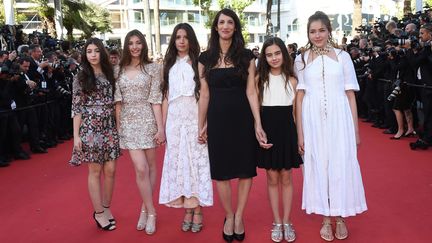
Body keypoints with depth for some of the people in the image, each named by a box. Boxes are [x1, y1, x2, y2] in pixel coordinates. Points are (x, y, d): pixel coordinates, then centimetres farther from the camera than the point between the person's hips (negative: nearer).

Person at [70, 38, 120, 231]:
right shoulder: (81, 78, -1)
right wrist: (76, 135, -8)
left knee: (110, 170, 4)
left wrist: (118, 126, 6)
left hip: (109, 128, 4)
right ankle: (99, 213, 16)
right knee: (95, 171, 4)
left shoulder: (109, 75, 9)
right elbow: (76, 108, -3)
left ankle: (106, 208, 23)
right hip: (91, 128, -3)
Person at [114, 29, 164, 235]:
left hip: (148, 120, -1)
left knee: (150, 166, 6)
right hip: (128, 122, 1)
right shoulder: (120, 70, 7)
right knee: (141, 168, -5)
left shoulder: (152, 68, -1)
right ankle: (151, 212, 8)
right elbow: (118, 101, 7)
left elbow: (155, 100, -5)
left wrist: (161, 128, -9)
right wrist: (117, 125, 2)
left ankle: (145, 209, 21)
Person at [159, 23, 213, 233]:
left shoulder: (198, 63, 2)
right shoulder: (169, 65, 12)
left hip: (195, 118, -3)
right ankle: (187, 210, 15)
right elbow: (166, 97, 11)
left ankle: (198, 211, 8)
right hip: (175, 119, 3)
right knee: (178, 162, 4)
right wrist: (162, 125, 7)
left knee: (196, 160, -1)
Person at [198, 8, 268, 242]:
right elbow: (204, 94, 6)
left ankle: (239, 215, 23)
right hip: (217, 119, 1)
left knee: (245, 168, 5)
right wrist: (201, 125, 7)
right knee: (221, 170, 6)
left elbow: (251, 91, -3)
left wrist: (258, 124, -9)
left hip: (242, 118, -1)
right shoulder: (205, 58, 5)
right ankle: (229, 216, 25)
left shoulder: (246, 56, 1)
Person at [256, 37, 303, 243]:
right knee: (272, 179, 8)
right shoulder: (260, 78, 1)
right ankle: (277, 223, 20)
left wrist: (300, 135, -2)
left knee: (286, 178, 9)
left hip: (287, 130, 0)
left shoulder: (292, 80, 2)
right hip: (267, 130, 0)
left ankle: (287, 222, 21)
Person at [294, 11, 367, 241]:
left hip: (339, 119, 0)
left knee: (341, 166, 4)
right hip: (313, 121, 1)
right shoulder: (301, 60, 5)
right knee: (318, 166, 6)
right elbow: (299, 97, 3)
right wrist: (300, 133, 0)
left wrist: (355, 129, 2)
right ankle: (326, 219, 21)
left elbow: (350, 95, 5)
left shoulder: (342, 56, 5)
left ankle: (340, 217, 22)